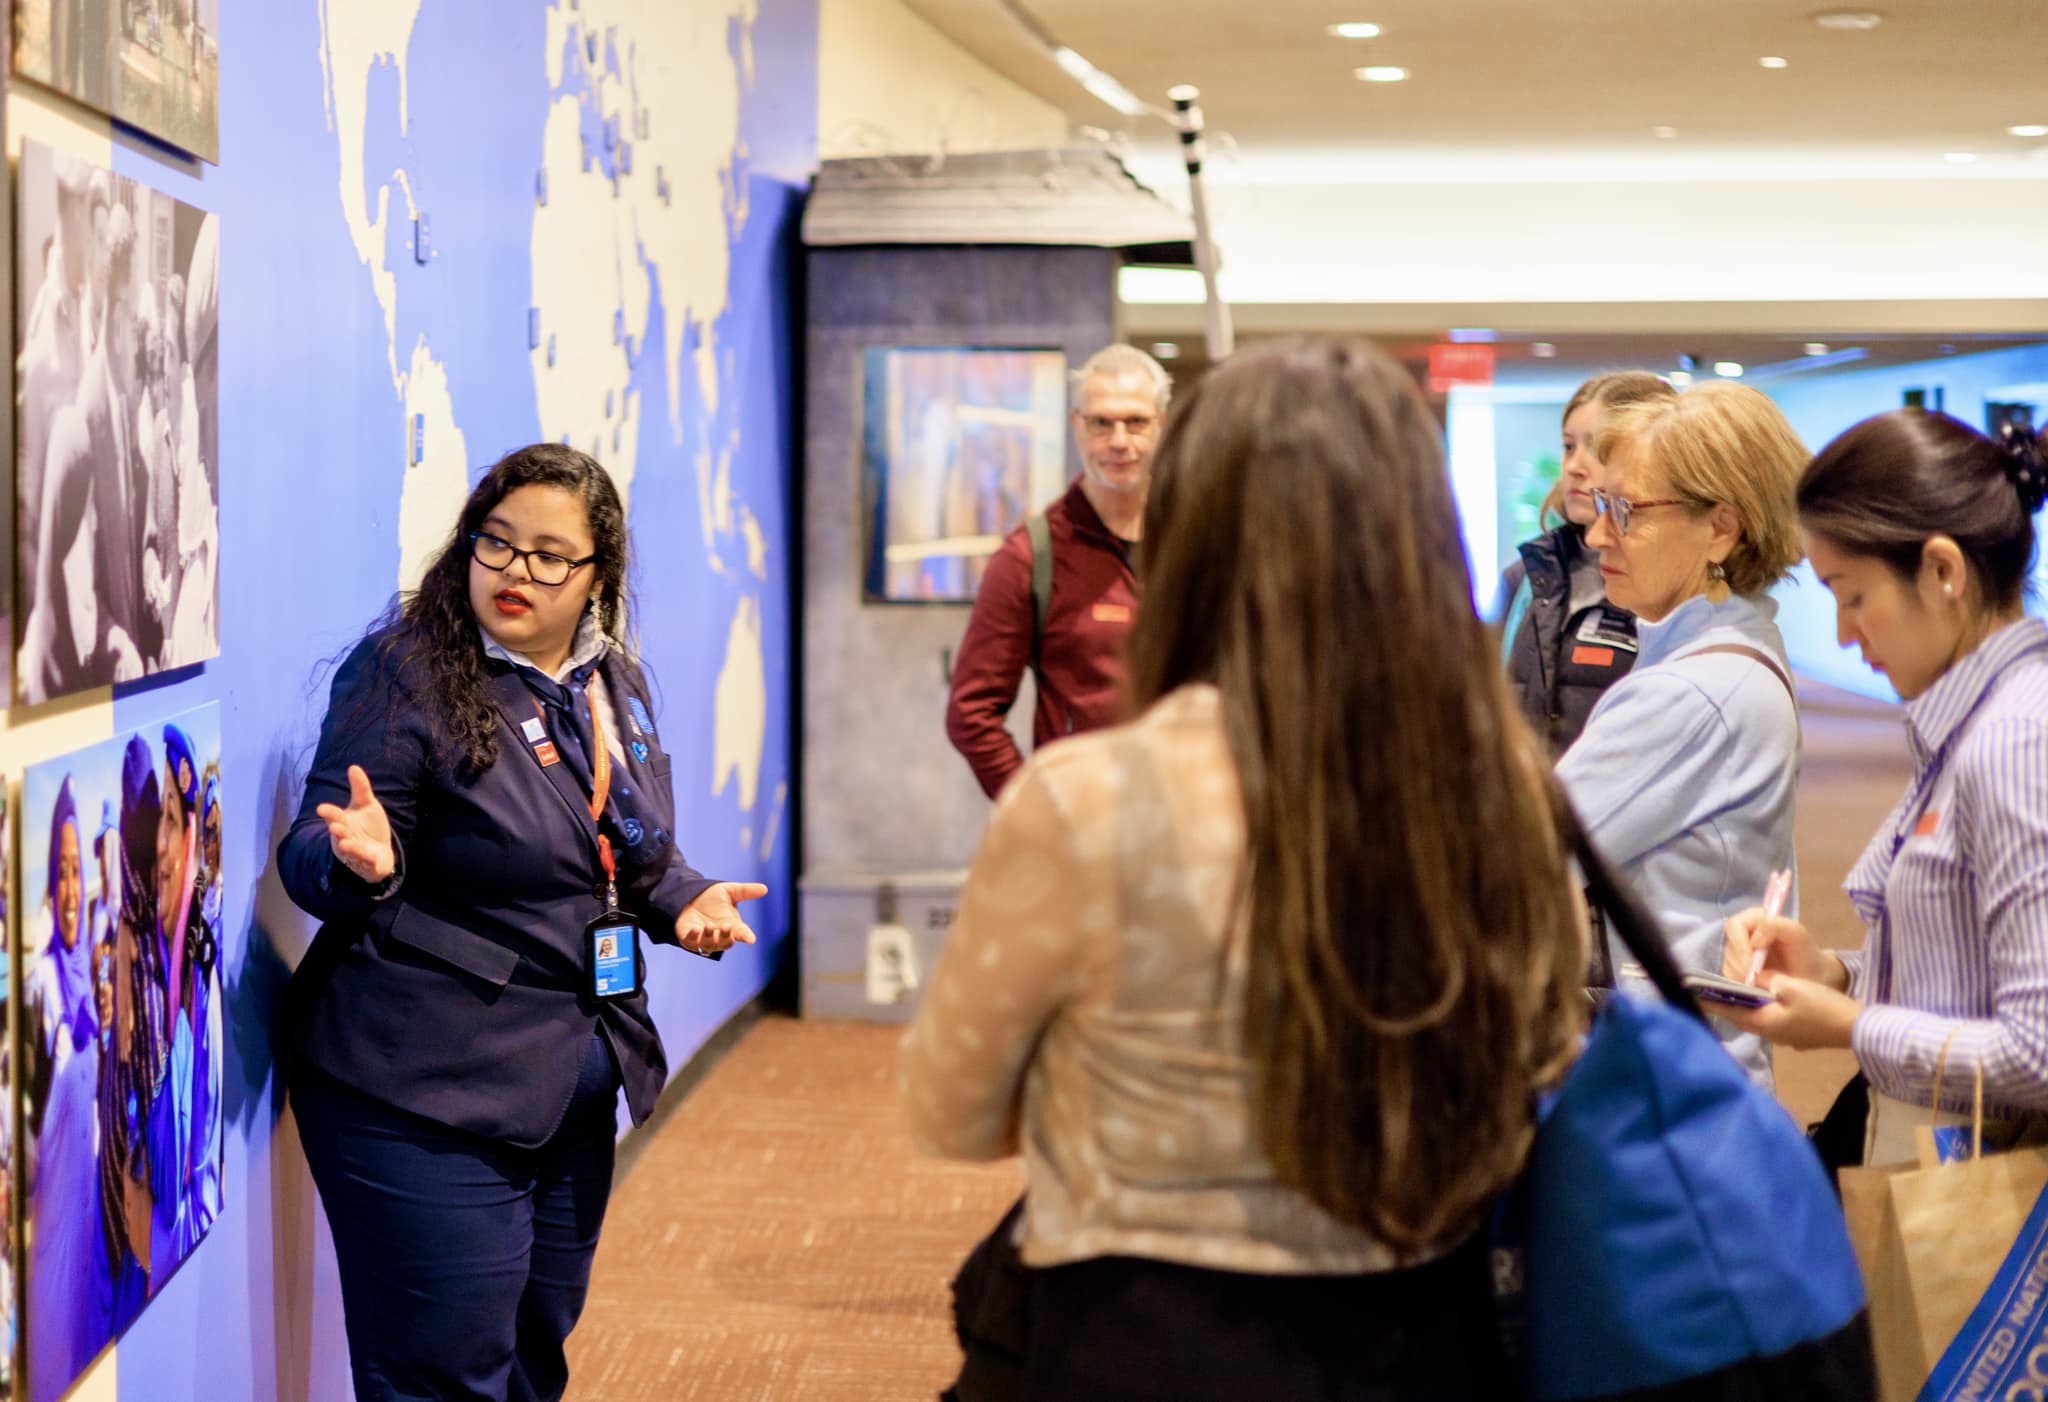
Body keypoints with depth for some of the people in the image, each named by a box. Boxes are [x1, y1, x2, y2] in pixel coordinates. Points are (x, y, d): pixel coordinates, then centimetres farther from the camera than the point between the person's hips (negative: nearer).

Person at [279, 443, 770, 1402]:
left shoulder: (614, 685, 10)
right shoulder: (405, 672, -11)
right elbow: (312, 855, -12)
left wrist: (682, 899, 3)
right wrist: (360, 861, -34)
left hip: (573, 1088, 7)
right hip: (428, 1093, -7)